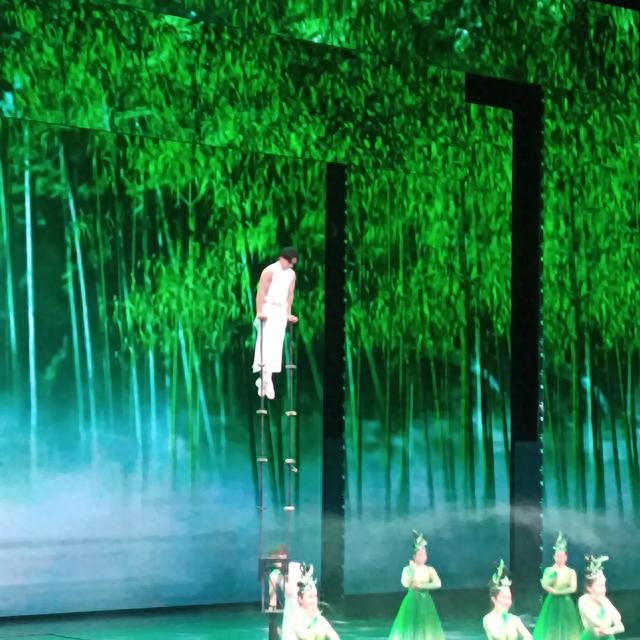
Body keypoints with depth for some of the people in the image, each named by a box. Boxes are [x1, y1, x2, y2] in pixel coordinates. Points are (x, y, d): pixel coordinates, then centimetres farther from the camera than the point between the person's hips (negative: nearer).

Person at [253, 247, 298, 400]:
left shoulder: (292, 274, 11)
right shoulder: (270, 271, -10)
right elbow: (261, 292, -14)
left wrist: (288, 313, 14)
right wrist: (259, 311, -21)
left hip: (281, 311, 7)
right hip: (268, 309, -7)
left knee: (276, 345, 2)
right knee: (266, 343, -15)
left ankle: (264, 379, 6)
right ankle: (266, 377, -22)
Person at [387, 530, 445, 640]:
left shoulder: (430, 570, 3)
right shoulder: (408, 569, -2)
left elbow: (438, 584, -12)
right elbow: (405, 584, -18)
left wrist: (420, 586, -13)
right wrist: (412, 569, -20)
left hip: (426, 603, 2)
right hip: (412, 602, -2)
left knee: (427, 629, 0)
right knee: (410, 628, -4)